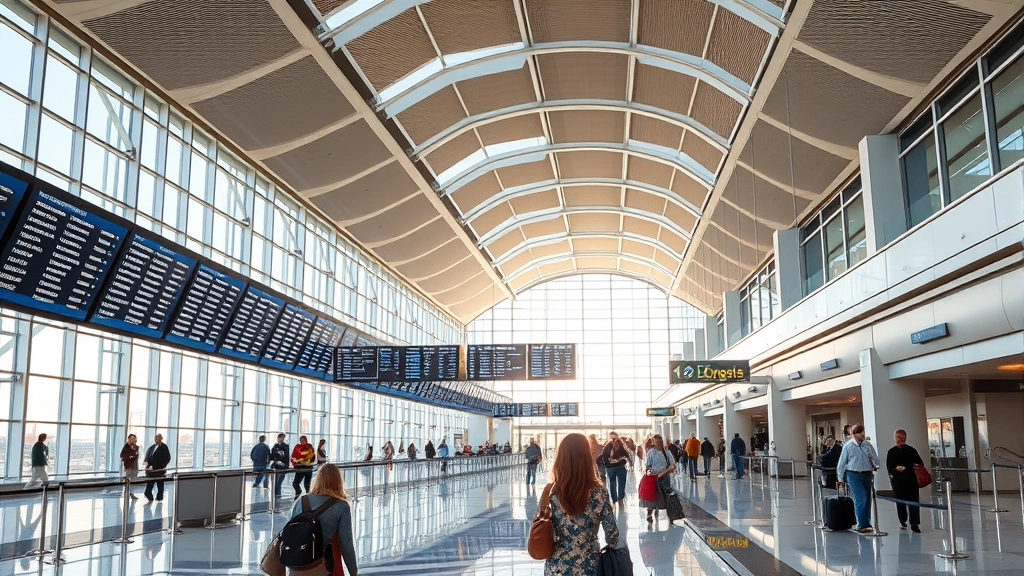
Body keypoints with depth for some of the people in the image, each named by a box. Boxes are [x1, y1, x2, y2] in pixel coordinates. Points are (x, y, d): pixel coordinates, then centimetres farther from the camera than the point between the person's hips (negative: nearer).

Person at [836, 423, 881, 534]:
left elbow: (875, 459, 13)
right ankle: (862, 525, -15)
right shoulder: (848, 446, -3)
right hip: (854, 476, -4)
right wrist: (841, 479, 3)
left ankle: (866, 523, 22)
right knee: (861, 499, -16)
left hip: (867, 475, 4)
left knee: (867, 500, 9)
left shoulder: (868, 445, 6)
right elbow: (841, 464, 2)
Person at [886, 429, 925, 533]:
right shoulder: (891, 452, 4)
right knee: (900, 501, 7)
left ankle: (914, 523, -1)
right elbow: (889, 467, -1)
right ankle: (902, 522, 20)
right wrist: (896, 468, -18)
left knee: (914, 501, -4)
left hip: (911, 479, 0)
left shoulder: (911, 450, 6)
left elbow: (920, 463, 8)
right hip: (898, 480, 0)